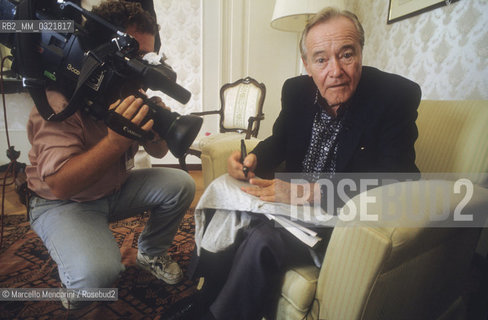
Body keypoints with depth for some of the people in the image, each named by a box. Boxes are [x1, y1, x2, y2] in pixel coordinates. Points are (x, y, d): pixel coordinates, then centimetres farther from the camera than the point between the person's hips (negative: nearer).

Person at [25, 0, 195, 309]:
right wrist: (116, 140, -45)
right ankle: (74, 283, 9)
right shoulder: (60, 100, -26)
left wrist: (156, 122, -26)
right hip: (62, 202, -6)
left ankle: (151, 253, 14)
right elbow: (59, 184, -32)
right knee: (97, 272, -32)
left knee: (181, 184, -11)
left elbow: (158, 151, -3)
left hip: (115, 189, 6)